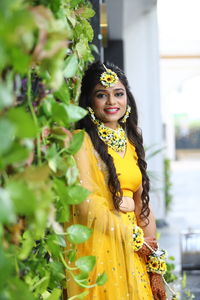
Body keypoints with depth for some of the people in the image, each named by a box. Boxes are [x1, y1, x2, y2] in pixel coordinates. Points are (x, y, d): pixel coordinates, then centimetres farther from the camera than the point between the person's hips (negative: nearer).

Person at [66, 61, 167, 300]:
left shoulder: (130, 142, 13)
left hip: (133, 255, 6)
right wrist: (135, 238, -7)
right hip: (99, 250, -6)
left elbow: (142, 205, 10)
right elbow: (87, 205, -15)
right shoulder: (82, 142, -7)